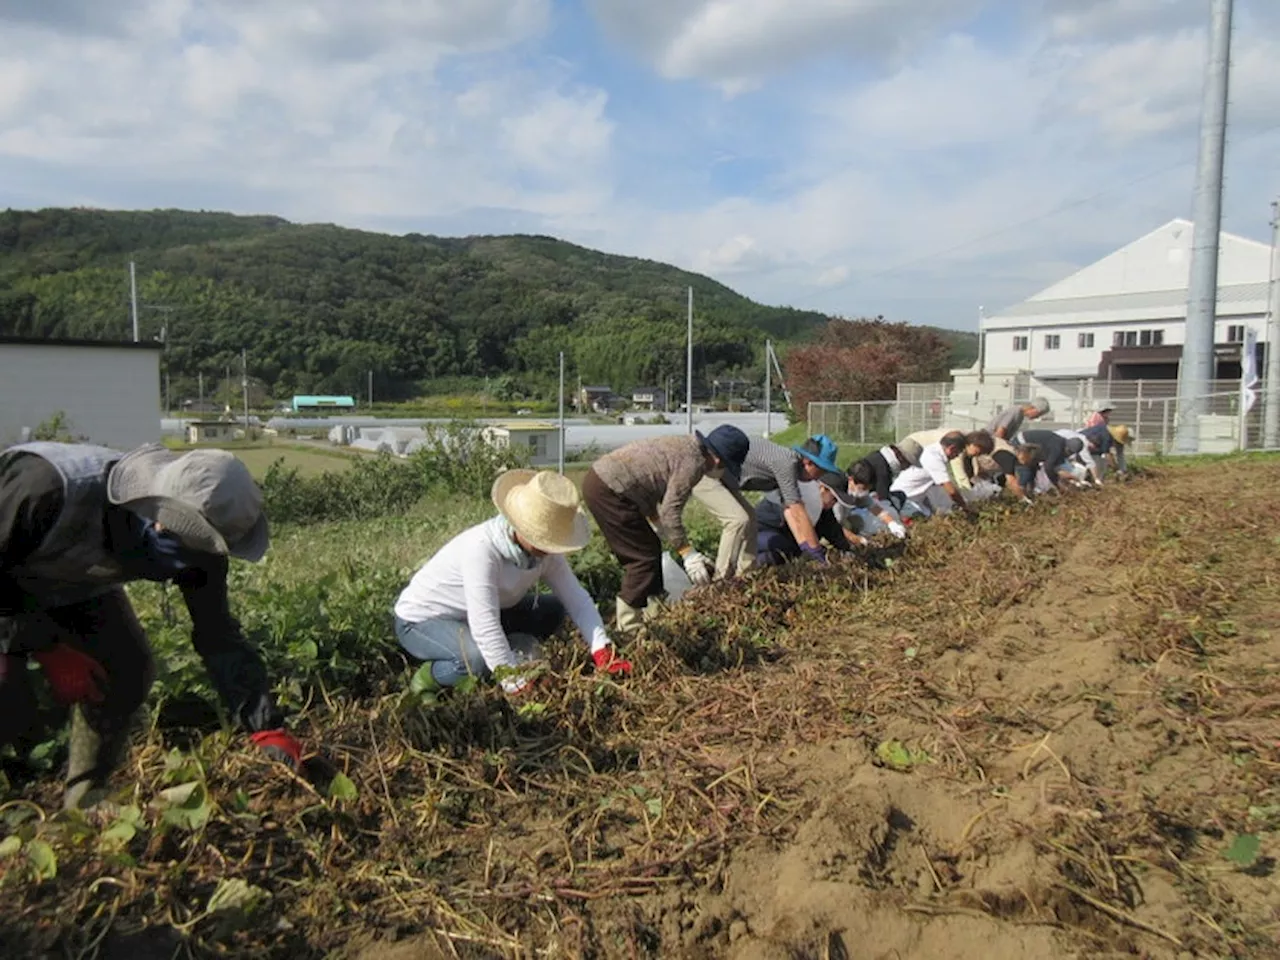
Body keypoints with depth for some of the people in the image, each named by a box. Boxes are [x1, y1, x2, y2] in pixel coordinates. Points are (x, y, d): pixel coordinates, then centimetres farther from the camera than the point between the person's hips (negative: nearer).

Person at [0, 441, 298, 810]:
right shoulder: (49, 489, -43)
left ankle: (85, 800, 9)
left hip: (73, 585, 4)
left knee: (128, 670, -10)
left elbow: (219, 635, -22)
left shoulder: (190, 536, -26)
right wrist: (44, 645, -31)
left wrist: (267, 727, -28)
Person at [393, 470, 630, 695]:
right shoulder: (481, 549, -37)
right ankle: (430, 677, -5)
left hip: (483, 614, 7)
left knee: (553, 609, -3)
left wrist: (603, 652, -28)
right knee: (480, 659, -36)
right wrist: (517, 683, -39)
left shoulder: (544, 549, -15)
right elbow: (485, 627, -40)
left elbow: (576, 598, -17)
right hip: (422, 619, -7)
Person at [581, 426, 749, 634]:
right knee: (644, 556, -2)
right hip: (608, 490, -10)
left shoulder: (685, 447, 16)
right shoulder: (694, 462, -13)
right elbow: (670, 512, -15)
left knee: (650, 548, 17)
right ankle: (629, 625, 5)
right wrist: (688, 554, -9)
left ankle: (654, 610, 25)